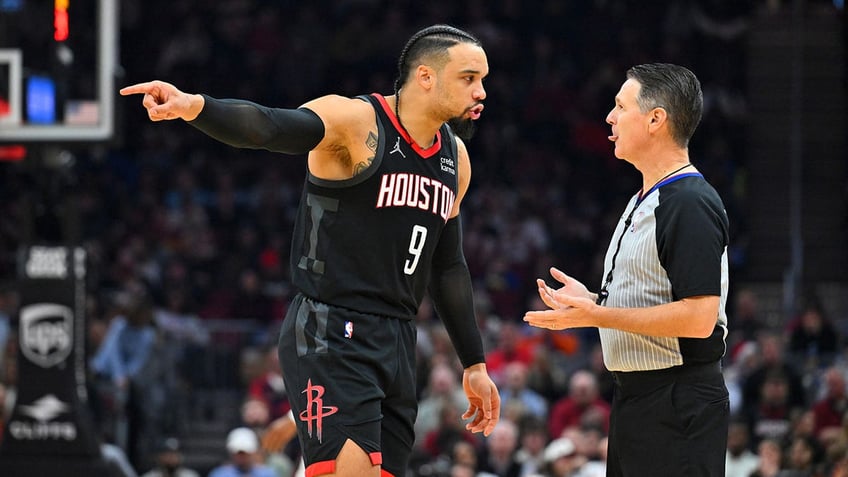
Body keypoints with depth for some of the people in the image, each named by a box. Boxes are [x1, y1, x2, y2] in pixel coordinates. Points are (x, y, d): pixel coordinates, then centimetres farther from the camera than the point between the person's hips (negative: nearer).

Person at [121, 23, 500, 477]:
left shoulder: (455, 159, 13)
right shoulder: (354, 120, -10)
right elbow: (268, 126, -28)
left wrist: (474, 365, 26)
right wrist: (194, 106, -48)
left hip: (396, 344, 8)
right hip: (330, 336, -7)